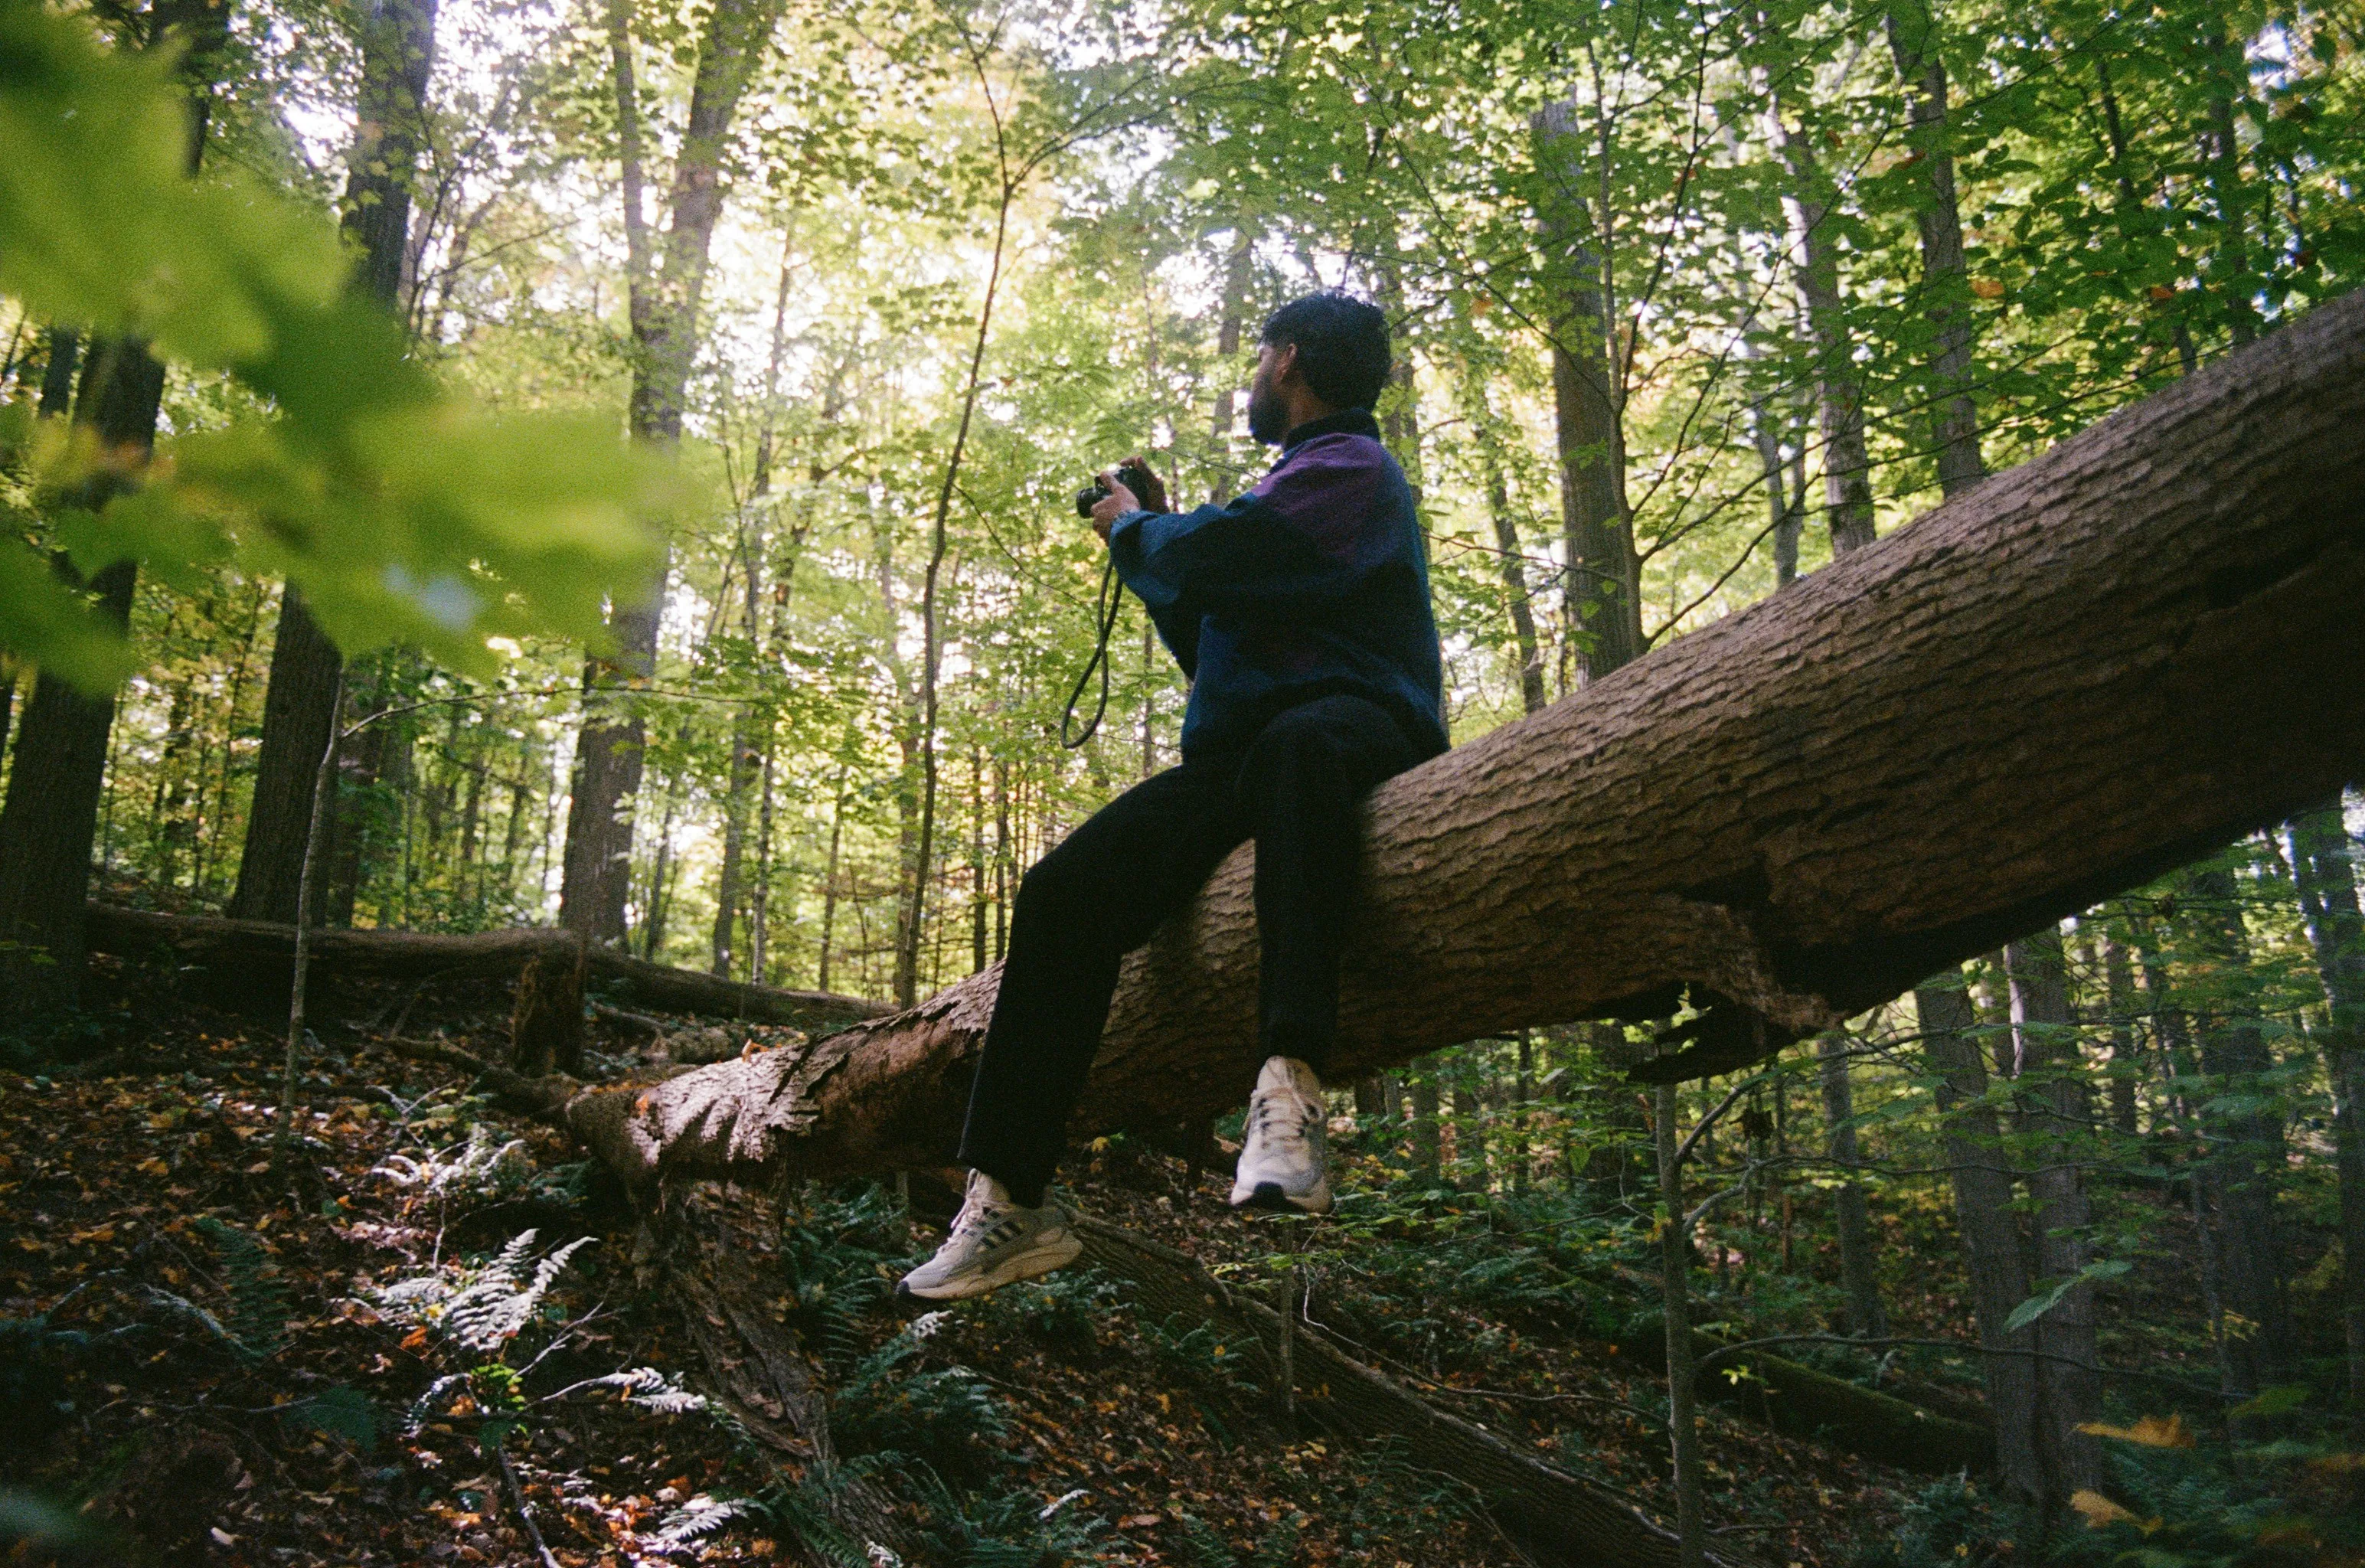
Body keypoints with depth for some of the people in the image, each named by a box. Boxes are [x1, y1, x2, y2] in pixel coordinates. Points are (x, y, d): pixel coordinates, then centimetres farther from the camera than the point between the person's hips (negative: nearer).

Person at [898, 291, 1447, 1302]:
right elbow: (1210, 651, 32)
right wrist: (1160, 532, 24)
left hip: (1359, 732, -8)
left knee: (1298, 743, -45)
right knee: (1067, 889, -13)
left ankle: (1290, 1086, -53)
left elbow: (1207, 560, -17)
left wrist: (1133, 530, 5)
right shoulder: (1301, 479, 29)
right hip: (1242, 755, 8)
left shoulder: (1350, 469, -1)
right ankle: (1009, 1202, -17)